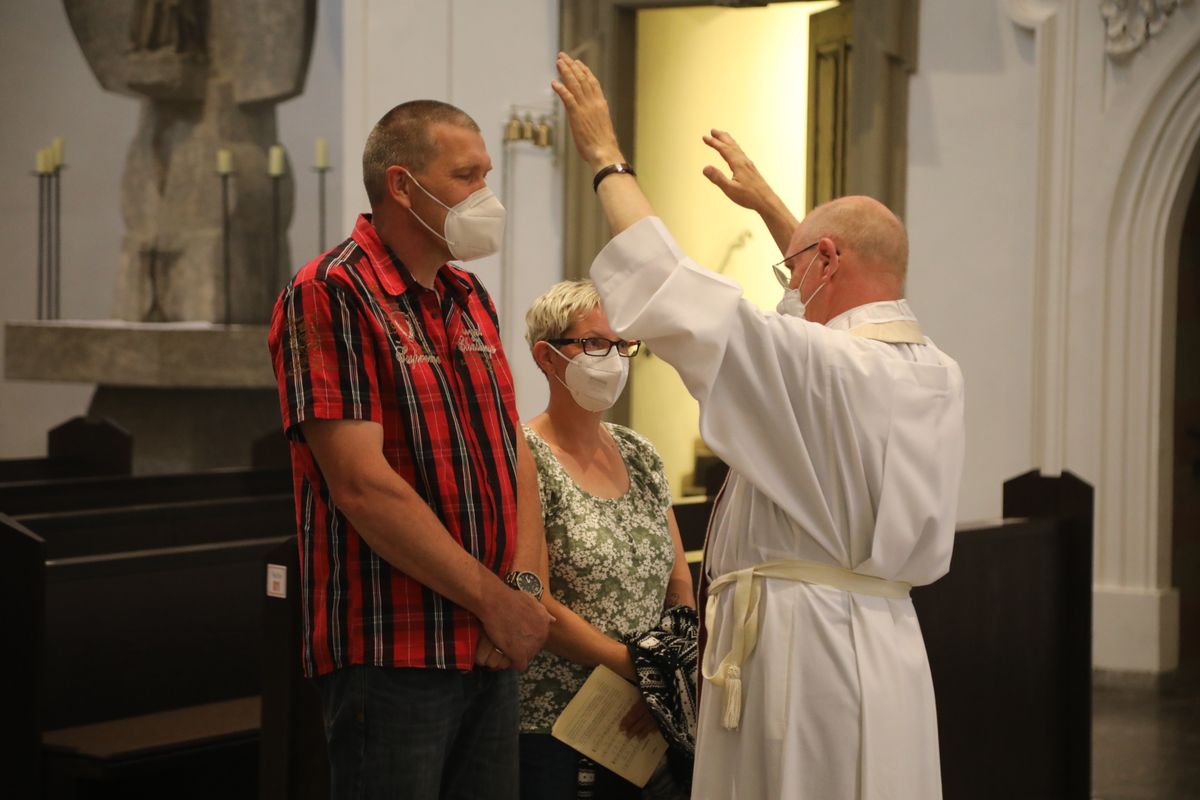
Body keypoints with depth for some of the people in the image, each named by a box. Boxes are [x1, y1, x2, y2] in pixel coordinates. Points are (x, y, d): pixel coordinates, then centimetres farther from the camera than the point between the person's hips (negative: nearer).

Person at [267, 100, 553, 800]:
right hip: (393, 656, -7)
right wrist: (494, 600, -15)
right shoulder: (329, 296, -11)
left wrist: (526, 585, -5)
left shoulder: (470, 298, 15)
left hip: (494, 653, 7)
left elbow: (514, 452, 12)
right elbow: (364, 486, -19)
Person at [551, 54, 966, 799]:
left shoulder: (819, 366, -16)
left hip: (799, 656, -8)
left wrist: (607, 158, 1)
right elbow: (858, 302, 28)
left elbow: (670, 288, -13)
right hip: (888, 647, 8)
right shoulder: (939, 374, 8)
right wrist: (765, 201, 40)